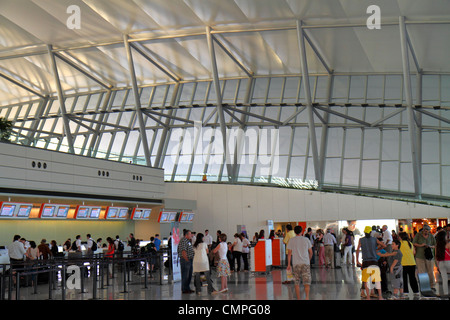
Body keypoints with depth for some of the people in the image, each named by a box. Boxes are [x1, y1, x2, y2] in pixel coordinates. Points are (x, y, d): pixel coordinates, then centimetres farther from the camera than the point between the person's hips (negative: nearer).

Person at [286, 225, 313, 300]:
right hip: (305, 263, 0)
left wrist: (289, 264, 6)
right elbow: (311, 252, 9)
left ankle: (298, 298, 14)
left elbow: (289, 253, 1)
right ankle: (307, 296, -22)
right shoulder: (306, 240, 4)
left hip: (296, 264, 0)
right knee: (307, 282, -1)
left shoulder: (291, 241, 2)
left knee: (297, 282, 11)